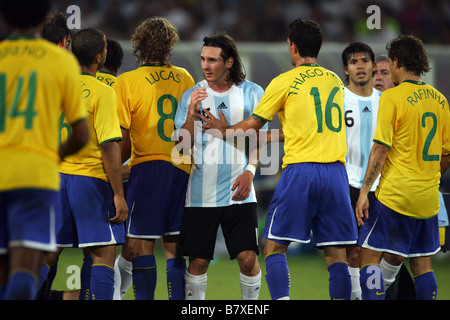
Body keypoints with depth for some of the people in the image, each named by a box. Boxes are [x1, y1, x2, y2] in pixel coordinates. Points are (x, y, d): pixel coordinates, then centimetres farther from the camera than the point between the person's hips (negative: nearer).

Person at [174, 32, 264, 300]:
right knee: (198, 260, 0)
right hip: (201, 193, 1)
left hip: (238, 190, -1)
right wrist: (192, 114, -13)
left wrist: (250, 171, -6)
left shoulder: (252, 93, 3)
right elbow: (182, 146, 3)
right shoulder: (192, 96, 5)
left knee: (248, 256, -8)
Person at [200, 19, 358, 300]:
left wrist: (223, 129, 28)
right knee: (337, 255, 3)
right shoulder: (335, 81, 15)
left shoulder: (284, 82, -1)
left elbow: (253, 125, 7)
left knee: (275, 247, 4)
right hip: (335, 170, 4)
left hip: (300, 170, -4)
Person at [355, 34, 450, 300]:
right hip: (428, 198, 6)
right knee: (422, 263, 13)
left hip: (395, 193, -6)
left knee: (369, 257, -2)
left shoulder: (393, 97, -9)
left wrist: (364, 191, -11)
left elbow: (381, 149, -14)